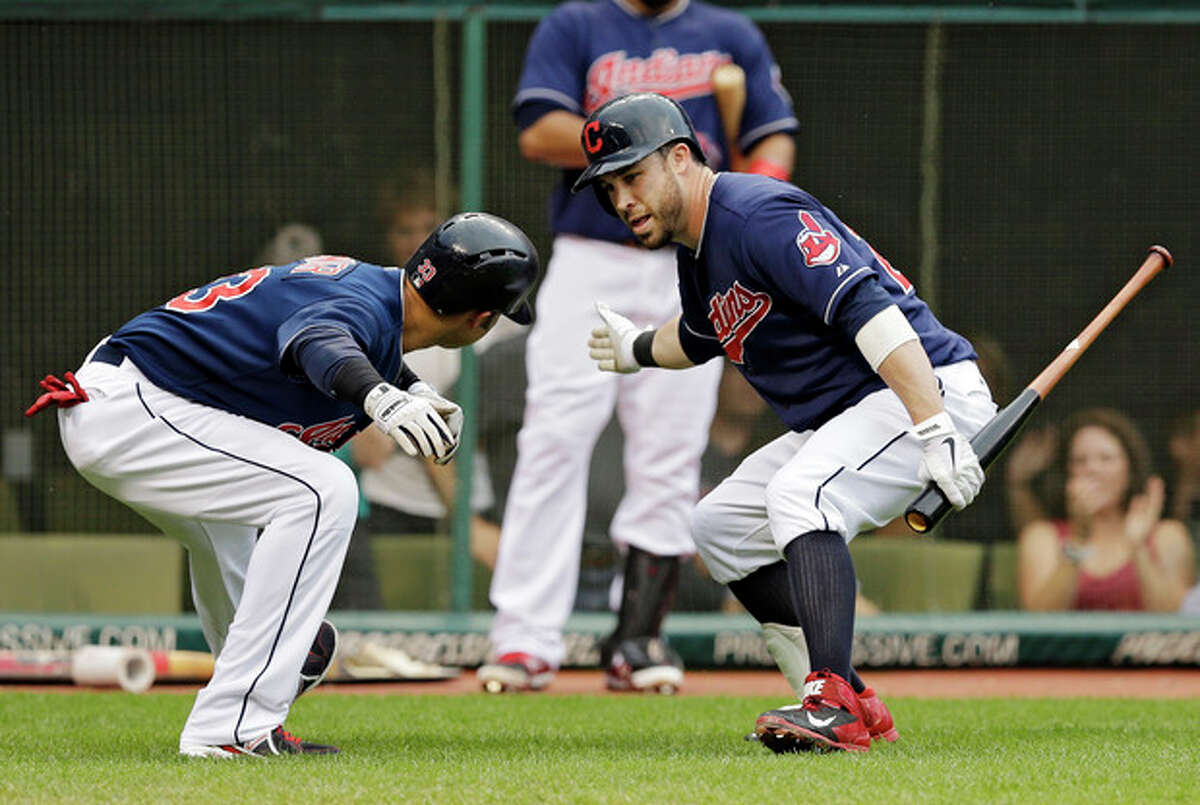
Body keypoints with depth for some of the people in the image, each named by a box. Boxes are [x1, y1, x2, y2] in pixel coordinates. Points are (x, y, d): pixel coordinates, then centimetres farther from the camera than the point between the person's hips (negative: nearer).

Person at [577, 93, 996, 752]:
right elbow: (701, 336, 38)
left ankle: (834, 704, -42)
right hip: (837, 420, 11)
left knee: (798, 494, -33)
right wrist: (639, 348, 30)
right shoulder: (696, 249, 12)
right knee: (721, 526, 14)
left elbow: (868, 309, -31)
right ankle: (852, 709, 10)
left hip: (930, 393, -11)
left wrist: (934, 433, -38)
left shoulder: (758, 215, -20)